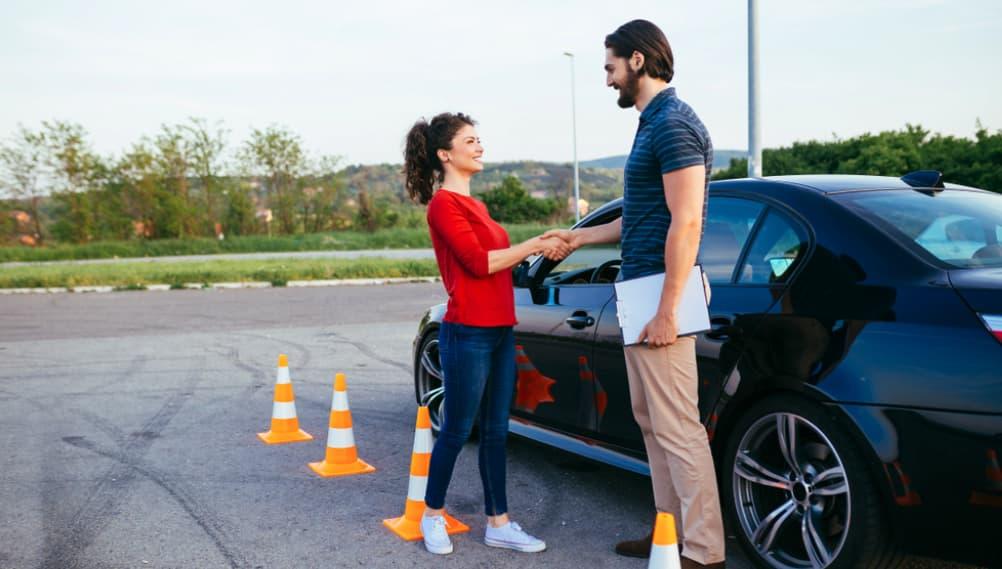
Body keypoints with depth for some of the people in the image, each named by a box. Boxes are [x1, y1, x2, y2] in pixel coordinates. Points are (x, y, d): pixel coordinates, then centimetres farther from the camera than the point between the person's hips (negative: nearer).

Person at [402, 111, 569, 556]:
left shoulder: (474, 204, 18)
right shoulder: (443, 203, -10)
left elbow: (495, 258, 13)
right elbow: (478, 262, -16)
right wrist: (533, 245, -12)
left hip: (500, 331, 9)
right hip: (467, 334, -8)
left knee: (496, 431, 10)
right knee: (457, 431, 3)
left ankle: (498, 523, 18)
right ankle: (433, 515, 20)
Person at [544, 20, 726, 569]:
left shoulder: (673, 124, -14)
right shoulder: (652, 124, 17)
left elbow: (686, 223, -20)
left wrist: (666, 311, -22)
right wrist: (580, 236, 32)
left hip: (658, 295, -11)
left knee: (677, 426, -6)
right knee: (651, 419, 15)